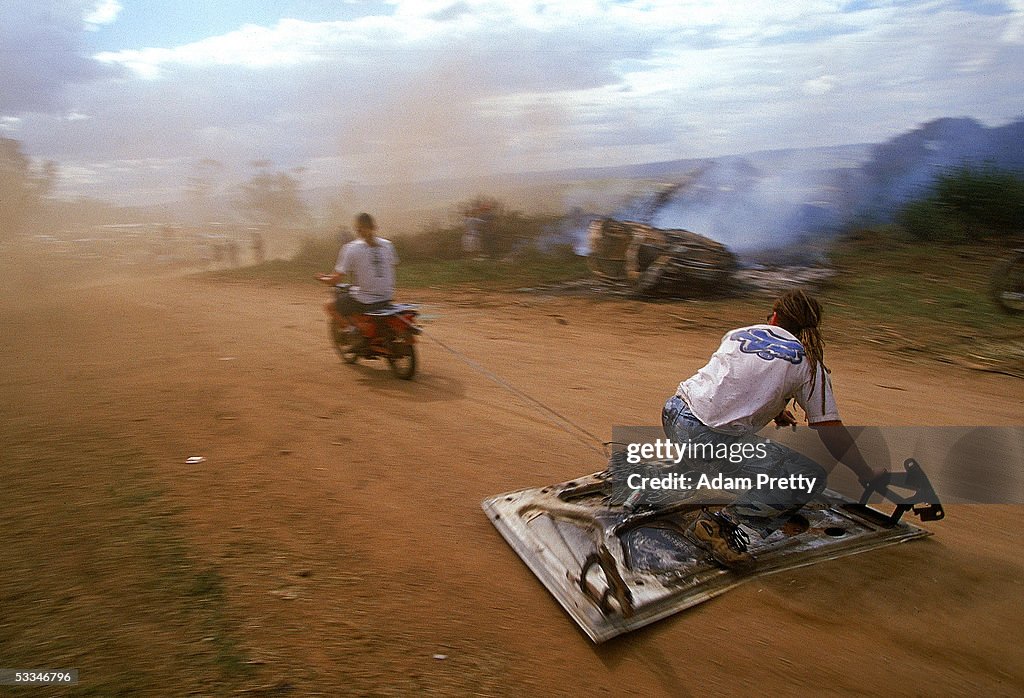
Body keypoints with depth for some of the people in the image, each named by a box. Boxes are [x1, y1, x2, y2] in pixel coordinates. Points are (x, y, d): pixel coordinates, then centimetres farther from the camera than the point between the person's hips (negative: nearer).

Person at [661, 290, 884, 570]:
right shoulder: (808, 362, 5)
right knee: (811, 478, 1)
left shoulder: (737, 333, 18)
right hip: (712, 439, -7)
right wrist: (868, 476, 18)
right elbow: (832, 434, 4)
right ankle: (722, 523, -10)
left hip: (673, 415, 7)